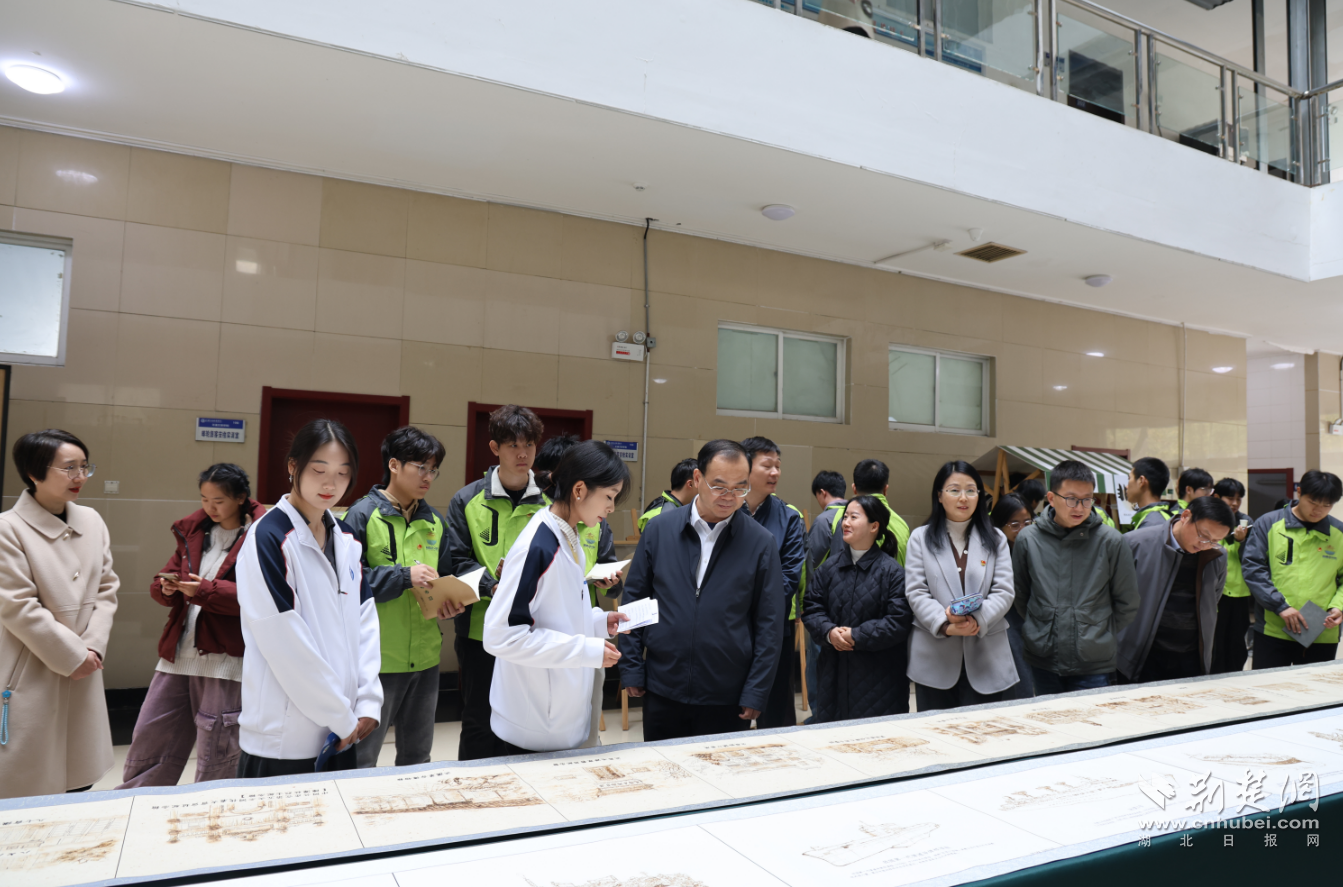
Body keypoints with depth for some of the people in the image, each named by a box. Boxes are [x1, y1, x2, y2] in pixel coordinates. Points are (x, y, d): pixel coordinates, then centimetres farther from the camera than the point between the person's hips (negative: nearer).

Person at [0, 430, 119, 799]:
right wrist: (72, 655, -11)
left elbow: (106, 589, 6)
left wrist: (93, 647, -6)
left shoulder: (91, 521, 4)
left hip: (85, 671, 5)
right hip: (32, 675, -5)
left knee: (83, 781, 13)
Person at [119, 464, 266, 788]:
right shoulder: (193, 530, 11)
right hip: (179, 650, 6)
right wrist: (167, 587, -6)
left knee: (215, 752, 7)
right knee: (150, 737, 15)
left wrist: (205, 590, -23)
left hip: (225, 657, -6)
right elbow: (170, 572, 17)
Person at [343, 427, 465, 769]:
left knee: (418, 755, 20)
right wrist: (404, 576, -22)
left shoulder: (434, 521, 10)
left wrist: (452, 601, -4)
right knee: (361, 757, 8)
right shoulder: (363, 514, -10)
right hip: (378, 656, -6)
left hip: (425, 655, 6)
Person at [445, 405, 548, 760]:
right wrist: (492, 586, -20)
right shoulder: (468, 501, 0)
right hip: (481, 632, -1)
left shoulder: (548, 502, 4)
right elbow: (457, 561, -4)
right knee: (479, 723, 10)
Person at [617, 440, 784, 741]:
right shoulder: (659, 529, -1)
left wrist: (756, 693, -4)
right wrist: (631, 670, 2)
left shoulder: (761, 543, -4)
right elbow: (634, 600, 5)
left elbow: (769, 623, -1)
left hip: (727, 697, -1)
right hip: (662, 690, 1)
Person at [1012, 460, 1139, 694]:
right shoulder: (1027, 539, -2)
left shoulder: (1110, 541, -5)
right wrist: (1038, 631, 7)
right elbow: (1019, 596, 11)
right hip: (1042, 661, 2)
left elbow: (1127, 602, 5)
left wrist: (1103, 636, 6)